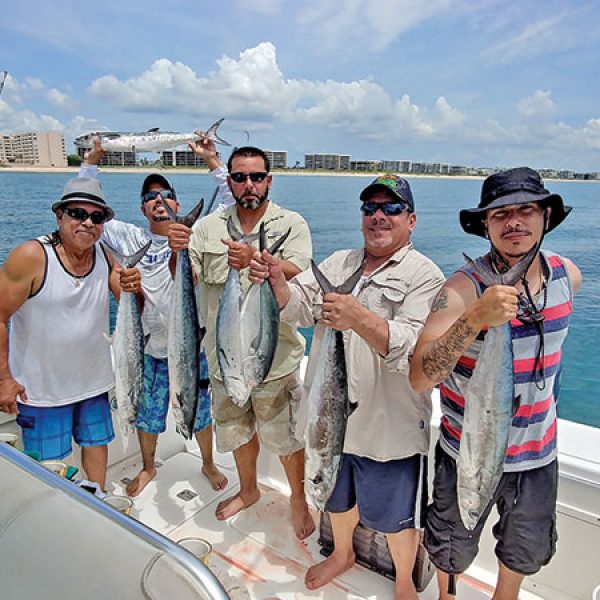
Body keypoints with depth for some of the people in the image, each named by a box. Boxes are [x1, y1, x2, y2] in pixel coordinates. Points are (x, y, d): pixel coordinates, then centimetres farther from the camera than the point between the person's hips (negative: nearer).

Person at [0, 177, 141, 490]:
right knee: (47, 459, 10)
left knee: (97, 442, 19)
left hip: (94, 378, 5)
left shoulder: (105, 255, -5)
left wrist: (132, 288, -24)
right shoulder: (31, 256, -19)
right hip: (42, 385, -4)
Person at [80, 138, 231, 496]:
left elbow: (234, 205, -13)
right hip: (150, 348, 2)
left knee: (200, 413, 17)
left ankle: (208, 464, 44)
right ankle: (148, 467, 47)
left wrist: (213, 160, -17)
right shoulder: (131, 238, -1)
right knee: (147, 414, 19)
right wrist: (91, 161, -4)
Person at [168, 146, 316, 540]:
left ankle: (299, 499, 36)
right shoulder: (209, 226, 4)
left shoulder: (292, 224, -5)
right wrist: (177, 250, -26)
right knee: (238, 429, 23)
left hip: (274, 355, -3)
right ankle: (248, 490, 49)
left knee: (287, 435, 9)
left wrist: (255, 261, -39)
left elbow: (297, 275, -21)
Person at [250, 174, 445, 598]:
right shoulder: (338, 262, 7)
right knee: (336, 495, 26)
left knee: (394, 515, 14)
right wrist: (277, 281, -22)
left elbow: (414, 349, -24)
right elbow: (298, 307, -1)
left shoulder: (424, 275, -11)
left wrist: (361, 318, -39)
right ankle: (342, 553, 56)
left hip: (389, 426, -5)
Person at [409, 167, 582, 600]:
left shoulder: (567, 275, -7)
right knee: (452, 551, 20)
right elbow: (420, 378, -34)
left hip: (539, 453, 5)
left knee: (526, 552, 28)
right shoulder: (464, 288, -25)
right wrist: (475, 318, -47)